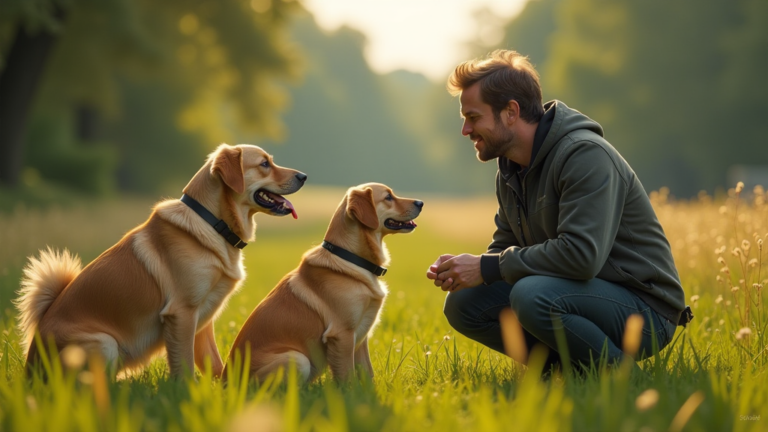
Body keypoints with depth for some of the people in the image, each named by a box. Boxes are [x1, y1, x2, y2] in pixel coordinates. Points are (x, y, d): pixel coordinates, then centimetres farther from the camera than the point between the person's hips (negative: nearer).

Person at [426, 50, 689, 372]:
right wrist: (466, 268, -9)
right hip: (580, 293, 9)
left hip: (642, 308, -8)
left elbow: (582, 254, -31)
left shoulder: (585, 155, -21)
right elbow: (505, 247, 15)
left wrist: (489, 268, -24)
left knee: (532, 295, -34)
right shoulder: (510, 170, 9)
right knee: (464, 304, -2)